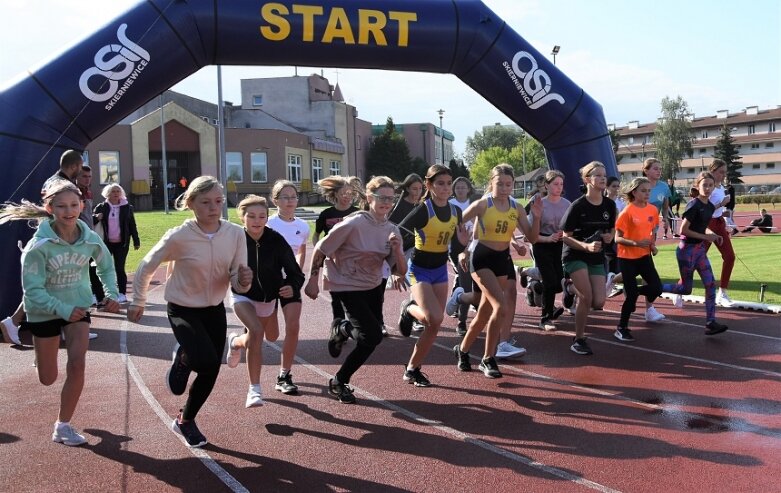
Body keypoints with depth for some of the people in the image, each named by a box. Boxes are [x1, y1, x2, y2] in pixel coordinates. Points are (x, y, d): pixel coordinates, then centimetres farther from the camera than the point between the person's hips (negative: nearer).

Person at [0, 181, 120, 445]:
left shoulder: (90, 239, -14)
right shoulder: (39, 245, -24)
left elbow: (106, 267, 6)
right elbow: (33, 290, -23)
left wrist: (111, 294, -8)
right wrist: (63, 310, -36)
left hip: (78, 307, 2)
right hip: (44, 312, -2)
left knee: (77, 365, -15)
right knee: (48, 379, 12)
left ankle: (63, 426, 3)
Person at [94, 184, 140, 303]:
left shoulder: (127, 207, 4)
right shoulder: (101, 207, 3)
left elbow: (132, 225, 5)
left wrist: (136, 242, 4)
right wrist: (96, 218, -17)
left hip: (121, 244, -1)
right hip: (106, 243, 1)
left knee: (120, 268, 1)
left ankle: (122, 294, 8)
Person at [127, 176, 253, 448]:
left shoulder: (236, 233, -15)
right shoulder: (178, 237, -23)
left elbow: (237, 282, -9)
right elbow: (146, 268, -7)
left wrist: (244, 281, -33)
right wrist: (137, 302, 3)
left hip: (215, 310, 4)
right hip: (182, 310, -4)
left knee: (210, 373, 8)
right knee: (206, 362, -24)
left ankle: (185, 420, 36)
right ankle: (181, 357, 14)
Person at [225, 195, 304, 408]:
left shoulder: (276, 240, -23)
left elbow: (294, 271, -19)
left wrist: (293, 287, -38)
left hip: (268, 298, 3)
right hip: (243, 296, -3)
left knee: (271, 337, 24)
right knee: (256, 331, -29)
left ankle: (236, 342, 57)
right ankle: (254, 389, -13)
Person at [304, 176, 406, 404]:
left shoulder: (392, 230, -5)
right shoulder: (354, 223, -22)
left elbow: (401, 271, -4)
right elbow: (320, 249, -14)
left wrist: (397, 250, -22)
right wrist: (313, 280, -10)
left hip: (373, 286, 7)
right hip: (347, 286, -6)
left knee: (370, 337, 11)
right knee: (373, 336, -14)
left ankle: (341, 330, 44)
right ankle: (339, 382, 6)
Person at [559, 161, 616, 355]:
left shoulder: (610, 205, -1)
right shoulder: (577, 206, -15)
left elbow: (612, 229, 15)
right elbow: (565, 237, -13)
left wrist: (609, 236, -9)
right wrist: (586, 246, -28)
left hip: (597, 257, 5)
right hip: (575, 255, -5)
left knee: (599, 303, -6)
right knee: (587, 297, -17)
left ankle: (572, 288, 25)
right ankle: (579, 340, 2)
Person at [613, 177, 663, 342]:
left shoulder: (653, 210, 2)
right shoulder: (627, 212, -14)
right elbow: (618, 238, -15)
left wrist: (653, 245, -1)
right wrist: (636, 243, -29)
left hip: (644, 256, 5)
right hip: (627, 258, -5)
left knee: (656, 288, -7)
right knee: (632, 294, -5)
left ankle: (632, 291, 25)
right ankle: (621, 329, 12)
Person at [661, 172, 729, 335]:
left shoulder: (710, 206, 7)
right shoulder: (693, 205, -17)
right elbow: (683, 230, -19)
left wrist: (713, 235, 1)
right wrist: (705, 237, -17)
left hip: (700, 249, 8)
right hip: (687, 249, -8)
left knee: (711, 284, -1)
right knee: (685, 289, 1)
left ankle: (710, 323, 1)